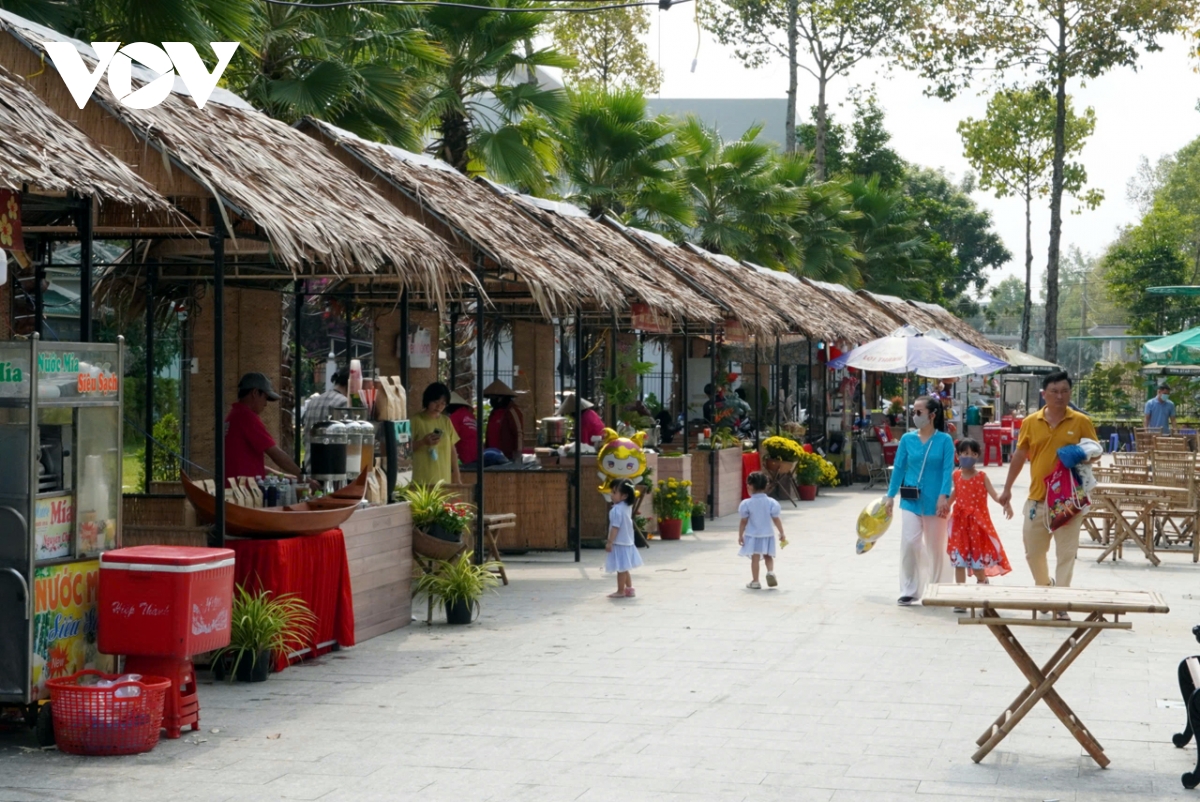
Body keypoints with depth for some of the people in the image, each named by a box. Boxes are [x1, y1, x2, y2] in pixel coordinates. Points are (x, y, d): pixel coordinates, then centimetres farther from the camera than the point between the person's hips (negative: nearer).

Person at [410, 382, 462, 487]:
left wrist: (456, 475, 11)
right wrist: (423, 442, -20)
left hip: (444, 478, 5)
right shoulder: (416, 420, -3)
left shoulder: (446, 421, 12)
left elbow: (452, 449, 14)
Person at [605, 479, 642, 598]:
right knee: (624, 568, 19)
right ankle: (629, 588, 25)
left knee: (621, 568, -2)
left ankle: (621, 591, 4)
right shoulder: (627, 506, 6)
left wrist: (610, 542, -21)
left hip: (619, 543, -10)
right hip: (627, 542, 10)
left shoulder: (617, 510, -22)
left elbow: (615, 527, -24)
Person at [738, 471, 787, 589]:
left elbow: (744, 522, -7)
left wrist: (740, 535, 1)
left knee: (755, 558, 2)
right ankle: (771, 572, -7)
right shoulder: (771, 502, -5)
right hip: (767, 534, 3)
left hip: (753, 535, -3)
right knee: (768, 556, 17)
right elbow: (776, 519, -3)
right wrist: (782, 533, 5)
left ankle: (755, 581, 5)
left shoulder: (747, 503, -11)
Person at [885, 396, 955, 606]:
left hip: (934, 501, -2)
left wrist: (943, 496, -19)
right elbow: (899, 468, 7)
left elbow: (947, 470, -8)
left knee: (935, 547, 9)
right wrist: (891, 496, 5)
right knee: (909, 544, -7)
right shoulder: (907, 439, 3)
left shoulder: (944, 440, -4)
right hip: (910, 500, 2)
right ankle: (909, 590, 3)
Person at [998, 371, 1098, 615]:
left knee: (1066, 553, -3)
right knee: (1033, 551, 13)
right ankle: (1044, 587, 38)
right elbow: (1020, 455, 12)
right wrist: (1008, 488, 12)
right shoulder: (1031, 422, 4)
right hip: (1037, 498, 3)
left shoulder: (1081, 422, -2)